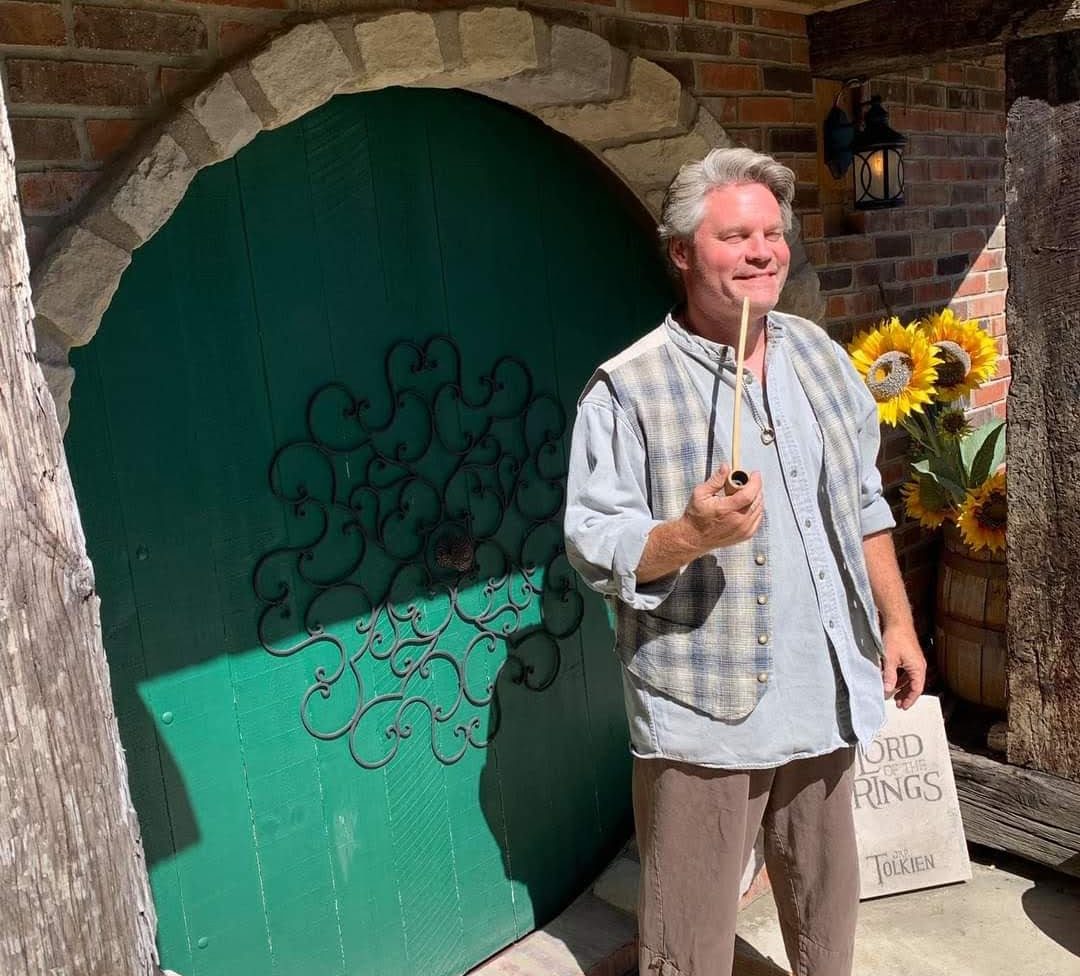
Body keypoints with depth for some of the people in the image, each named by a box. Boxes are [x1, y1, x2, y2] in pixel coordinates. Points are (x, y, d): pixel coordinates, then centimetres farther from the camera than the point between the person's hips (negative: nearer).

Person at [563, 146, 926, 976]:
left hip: (826, 693, 6)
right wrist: (693, 534, -31)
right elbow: (595, 549, -14)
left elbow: (865, 504, 14)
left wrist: (897, 621, 13)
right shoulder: (627, 390, -14)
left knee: (827, 900, 24)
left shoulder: (819, 355, 7)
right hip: (703, 712, -5)